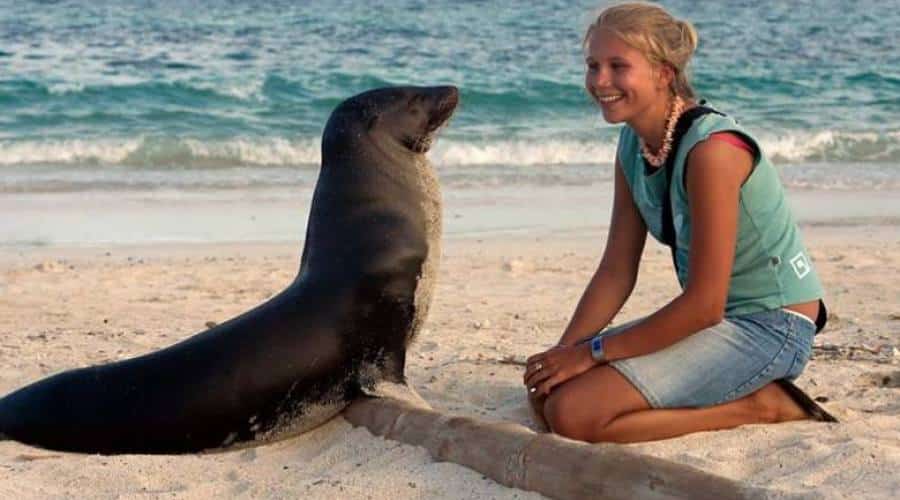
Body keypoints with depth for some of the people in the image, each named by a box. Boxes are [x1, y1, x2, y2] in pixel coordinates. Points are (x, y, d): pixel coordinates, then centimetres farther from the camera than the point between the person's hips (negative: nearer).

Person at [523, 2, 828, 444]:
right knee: (545, 393, 2)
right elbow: (615, 273, 5)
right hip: (716, 318, 9)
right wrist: (563, 352, -8)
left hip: (770, 328, -9)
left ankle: (756, 405, -6)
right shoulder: (632, 144, 3)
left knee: (573, 412, -21)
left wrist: (592, 352, -18)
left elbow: (704, 305, -24)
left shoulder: (711, 149, -24)